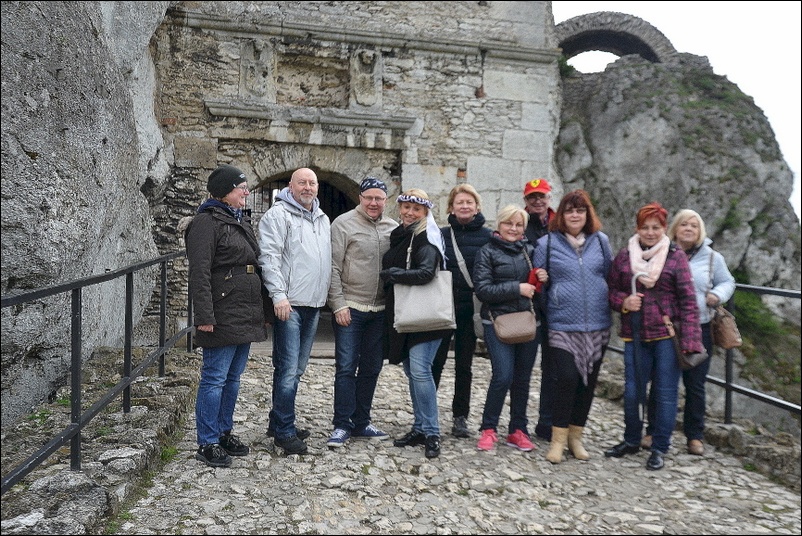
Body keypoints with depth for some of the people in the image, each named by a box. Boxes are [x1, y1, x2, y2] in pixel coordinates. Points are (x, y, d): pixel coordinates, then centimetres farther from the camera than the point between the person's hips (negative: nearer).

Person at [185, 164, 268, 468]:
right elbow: (200, 273, -16)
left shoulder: (242, 222, 19)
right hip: (222, 315, -9)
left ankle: (224, 433, 28)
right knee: (215, 379, -1)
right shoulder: (207, 222, -9)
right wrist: (204, 316, -21)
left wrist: (261, 310, 19)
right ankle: (207, 445, 10)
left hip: (245, 315, 9)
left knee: (233, 378, 15)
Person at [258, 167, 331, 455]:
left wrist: (327, 297, 17)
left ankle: (278, 422, 27)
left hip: (314, 304, 8)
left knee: (296, 369, 14)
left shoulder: (323, 219, 19)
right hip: (289, 304, -8)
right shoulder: (278, 215, -5)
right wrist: (278, 295, -20)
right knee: (288, 369, -6)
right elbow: (269, 256, -13)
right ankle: (284, 431, 5)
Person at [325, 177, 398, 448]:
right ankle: (342, 425, 11)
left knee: (371, 368, 12)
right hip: (350, 309, -4)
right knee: (346, 367, -1)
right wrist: (339, 304, -12)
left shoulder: (393, 228, 7)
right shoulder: (343, 224, -5)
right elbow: (333, 267, -7)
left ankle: (361, 423, 24)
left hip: (380, 311, 5)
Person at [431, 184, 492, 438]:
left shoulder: (487, 236, 2)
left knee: (464, 365, 11)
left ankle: (460, 417, 22)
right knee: (435, 362, 3)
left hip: (470, 309, 0)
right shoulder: (441, 234, 4)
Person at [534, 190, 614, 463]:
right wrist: (546, 309, 2)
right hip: (562, 326, -3)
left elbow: (611, 276, 15)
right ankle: (558, 439, 3)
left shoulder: (600, 241, 7)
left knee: (588, 382, 9)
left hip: (597, 326, 4)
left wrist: (610, 309, 11)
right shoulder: (547, 243, 0)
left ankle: (575, 437, 24)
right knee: (567, 378, -13)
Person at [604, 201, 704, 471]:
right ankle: (631, 440, 31)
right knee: (632, 391, 10)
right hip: (635, 335, 2)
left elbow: (688, 301, -5)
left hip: (667, 335, -2)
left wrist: (690, 341, -11)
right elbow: (611, 289, 10)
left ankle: (659, 448, 20)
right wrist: (624, 302, -13)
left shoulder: (676, 256, -2)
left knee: (665, 393, 5)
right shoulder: (624, 256, 4)